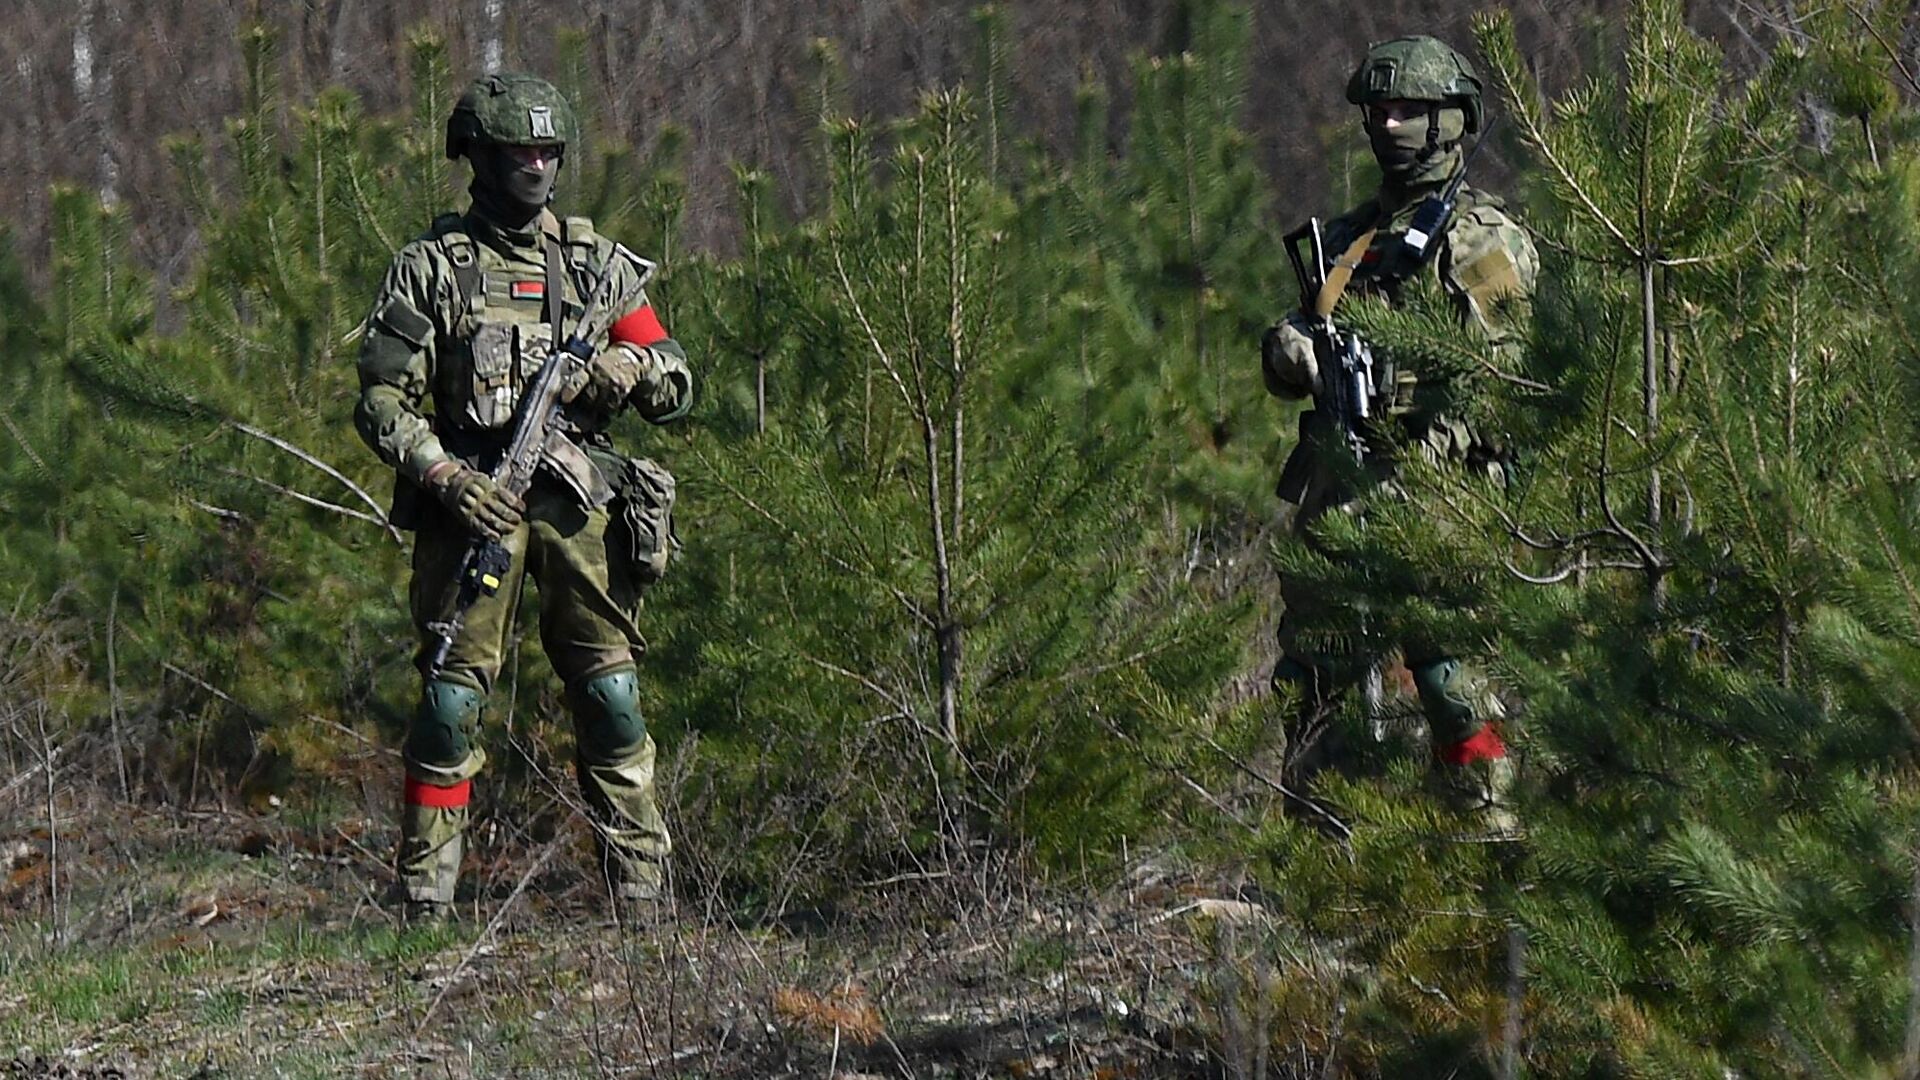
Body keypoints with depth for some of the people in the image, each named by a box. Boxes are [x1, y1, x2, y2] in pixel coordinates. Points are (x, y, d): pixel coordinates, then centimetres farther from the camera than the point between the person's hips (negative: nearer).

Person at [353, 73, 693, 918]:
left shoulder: (597, 263, 16)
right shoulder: (431, 268, 6)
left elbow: (676, 389, 17)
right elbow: (384, 402, 1)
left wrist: (635, 365, -6)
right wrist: (445, 476, -14)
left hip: (581, 507, 3)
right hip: (474, 502, -2)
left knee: (612, 697, -1)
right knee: (452, 697, -5)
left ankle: (644, 902, 3)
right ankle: (425, 903, 0)